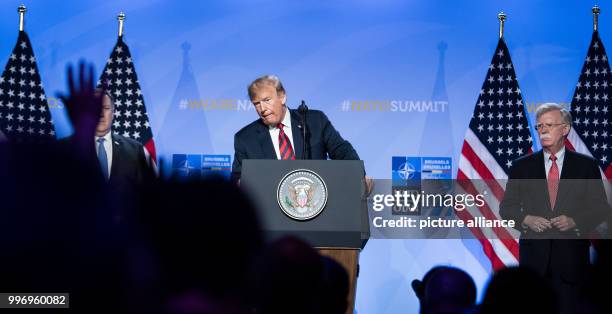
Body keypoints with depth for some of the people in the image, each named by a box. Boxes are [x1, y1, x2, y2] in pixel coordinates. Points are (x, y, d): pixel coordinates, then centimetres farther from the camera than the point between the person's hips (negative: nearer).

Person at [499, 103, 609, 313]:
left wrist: (575, 221, -12)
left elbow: (600, 208, 5)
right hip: (534, 255, 1)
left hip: (571, 256, -1)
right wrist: (526, 219, -9)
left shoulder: (586, 165, 6)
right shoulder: (522, 166, 9)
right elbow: (506, 207, 10)